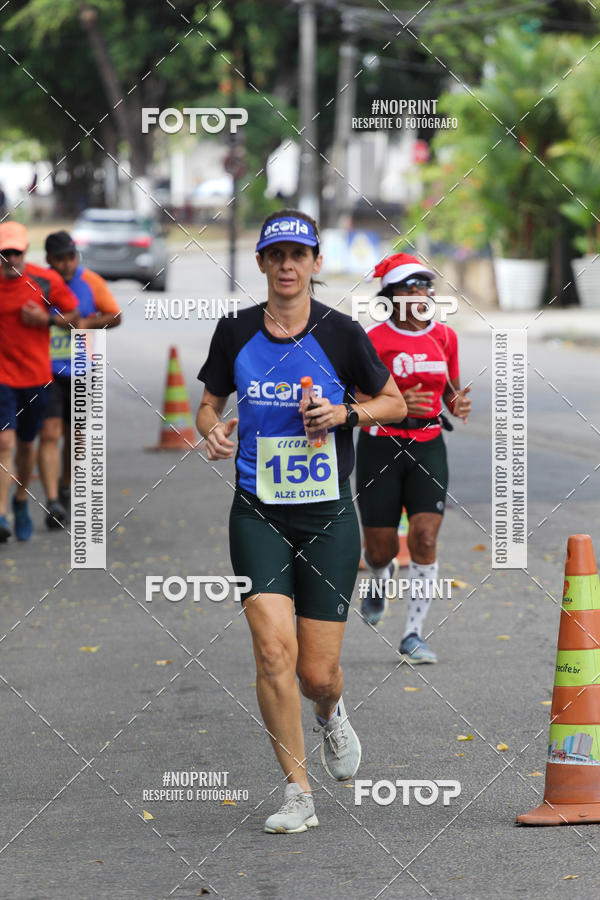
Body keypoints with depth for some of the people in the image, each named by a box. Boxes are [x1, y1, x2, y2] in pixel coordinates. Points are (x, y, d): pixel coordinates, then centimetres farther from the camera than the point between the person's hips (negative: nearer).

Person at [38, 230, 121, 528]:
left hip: (80, 372, 3)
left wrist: (89, 323, -12)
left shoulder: (91, 282, -2)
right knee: (49, 435, -14)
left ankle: (65, 488, 39)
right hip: (46, 371, -3)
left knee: (74, 437, 15)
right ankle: (52, 503, -18)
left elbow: (115, 316, 6)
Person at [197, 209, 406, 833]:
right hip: (258, 515, 1)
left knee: (317, 674, -1)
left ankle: (330, 713, 39)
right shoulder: (235, 332, 2)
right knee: (273, 649, -16)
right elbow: (209, 403, 16)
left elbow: (395, 403, 9)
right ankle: (298, 795, -5)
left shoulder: (341, 333, -3)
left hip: (328, 517, -1)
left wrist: (347, 413, -10)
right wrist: (211, 429, -7)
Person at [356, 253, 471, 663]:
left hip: (428, 447, 3)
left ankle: (414, 633, -3)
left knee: (425, 537, -11)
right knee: (381, 548, 2)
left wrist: (458, 402, -4)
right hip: (381, 447, -3)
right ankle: (380, 580, 40)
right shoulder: (373, 339, -9)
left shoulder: (445, 336, 5)